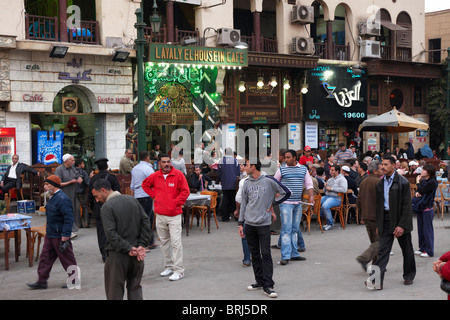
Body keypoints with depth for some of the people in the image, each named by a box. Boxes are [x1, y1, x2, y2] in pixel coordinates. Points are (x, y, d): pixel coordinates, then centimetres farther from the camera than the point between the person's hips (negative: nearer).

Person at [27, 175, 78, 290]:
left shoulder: (62, 199, -21)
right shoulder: (53, 198, 11)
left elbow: (69, 218, -25)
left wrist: (65, 235, -26)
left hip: (59, 236, -10)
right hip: (50, 235, 10)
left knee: (67, 258, 3)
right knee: (45, 257, 11)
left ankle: (74, 280, 16)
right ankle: (42, 281, 18)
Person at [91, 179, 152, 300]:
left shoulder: (106, 207, -12)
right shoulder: (132, 200, 7)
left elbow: (111, 234, -21)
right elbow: (145, 221, 3)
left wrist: (128, 248, -15)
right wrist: (142, 245, -1)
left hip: (117, 255, -6)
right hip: (136, 254, 6)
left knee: (114, 292, 4)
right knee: (135, 288, 16)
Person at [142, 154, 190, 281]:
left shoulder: (178, 174, -5)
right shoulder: (155, 176, 6)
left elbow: (185, 191, -4)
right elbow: (145, 185, 24)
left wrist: (176, 202, -9)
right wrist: (153, 195, 11)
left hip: (174, 214, -4)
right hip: (160, 215, 4)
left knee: (176, 242, -9)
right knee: (164, 242, 12)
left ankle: (179, 270, -5)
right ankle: (168, 267, 24)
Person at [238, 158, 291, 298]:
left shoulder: (269, 181, -5)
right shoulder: (247, 183, 8)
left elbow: (286, 193, 2)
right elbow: (243, 203, 13)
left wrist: (273, 204, -1)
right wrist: (240, 223, 10)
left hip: (264, 224, -4)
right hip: (249, 224, 4)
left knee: (266, 254, -8)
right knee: (255, 255, 10)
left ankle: (268, 286, -5)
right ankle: (259, 281, 20)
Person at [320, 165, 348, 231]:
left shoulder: (342, 179, -1)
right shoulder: (330, 179, 24)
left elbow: (344, 190, -18)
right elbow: (325, 191, 29)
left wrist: (331, 188, -14)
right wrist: (325, 187, 4)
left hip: (336, 198, -8)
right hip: (327, 196, 8)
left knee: (325, 206, -33)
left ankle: (330, 223, -14)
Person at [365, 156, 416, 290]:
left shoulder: (402, 182, -10)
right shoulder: (380, 184, 8)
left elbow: (407, 205, -12)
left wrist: (402, 225, -17)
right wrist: (378, 224, 11)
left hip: (400, 218, -4)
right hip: (386, 219, 4)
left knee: (407, 249, 11)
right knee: (383, 250, -4)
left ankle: (409, 276, 29)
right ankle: (377, 281, -9)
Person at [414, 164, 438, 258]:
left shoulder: (432, 182, -13)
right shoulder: (423, 181, 11)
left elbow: (422, 190, -20)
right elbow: (418, 191, 12)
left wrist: (419, 182, -7)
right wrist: (417, 193, -10)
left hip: (428, 209, -8)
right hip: (420, 208, 8)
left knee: (427, 230, -4)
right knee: (421, 230, 13)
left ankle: (429, 251, 3)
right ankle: (422, 248, 22)